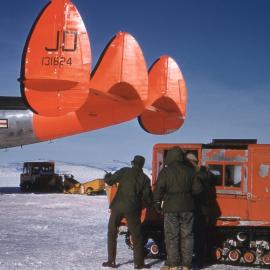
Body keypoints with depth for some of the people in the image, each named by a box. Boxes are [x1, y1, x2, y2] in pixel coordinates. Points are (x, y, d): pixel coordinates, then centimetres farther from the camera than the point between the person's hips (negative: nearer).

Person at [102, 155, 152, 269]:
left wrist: (107, 176, 22)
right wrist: (147, 202, 24)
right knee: (136, 236, 11)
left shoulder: (124, 171, 2)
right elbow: (147, 198, 2)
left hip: (118, 206, 0)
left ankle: (111, 261, 11)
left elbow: (110, 181, 1)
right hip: (133, 209, 0)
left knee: (112, 233, 13)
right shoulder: (144, 178, 4)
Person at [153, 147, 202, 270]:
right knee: (187, 236, 8)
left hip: (171, 207, -3)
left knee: (171, 236, 3)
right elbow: (197, 188, 4)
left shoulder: (165, 171, -4)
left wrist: (157, 202, 1)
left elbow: (159, 188, -11)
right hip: (187, 207, 3)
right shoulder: (190, 171, 5)